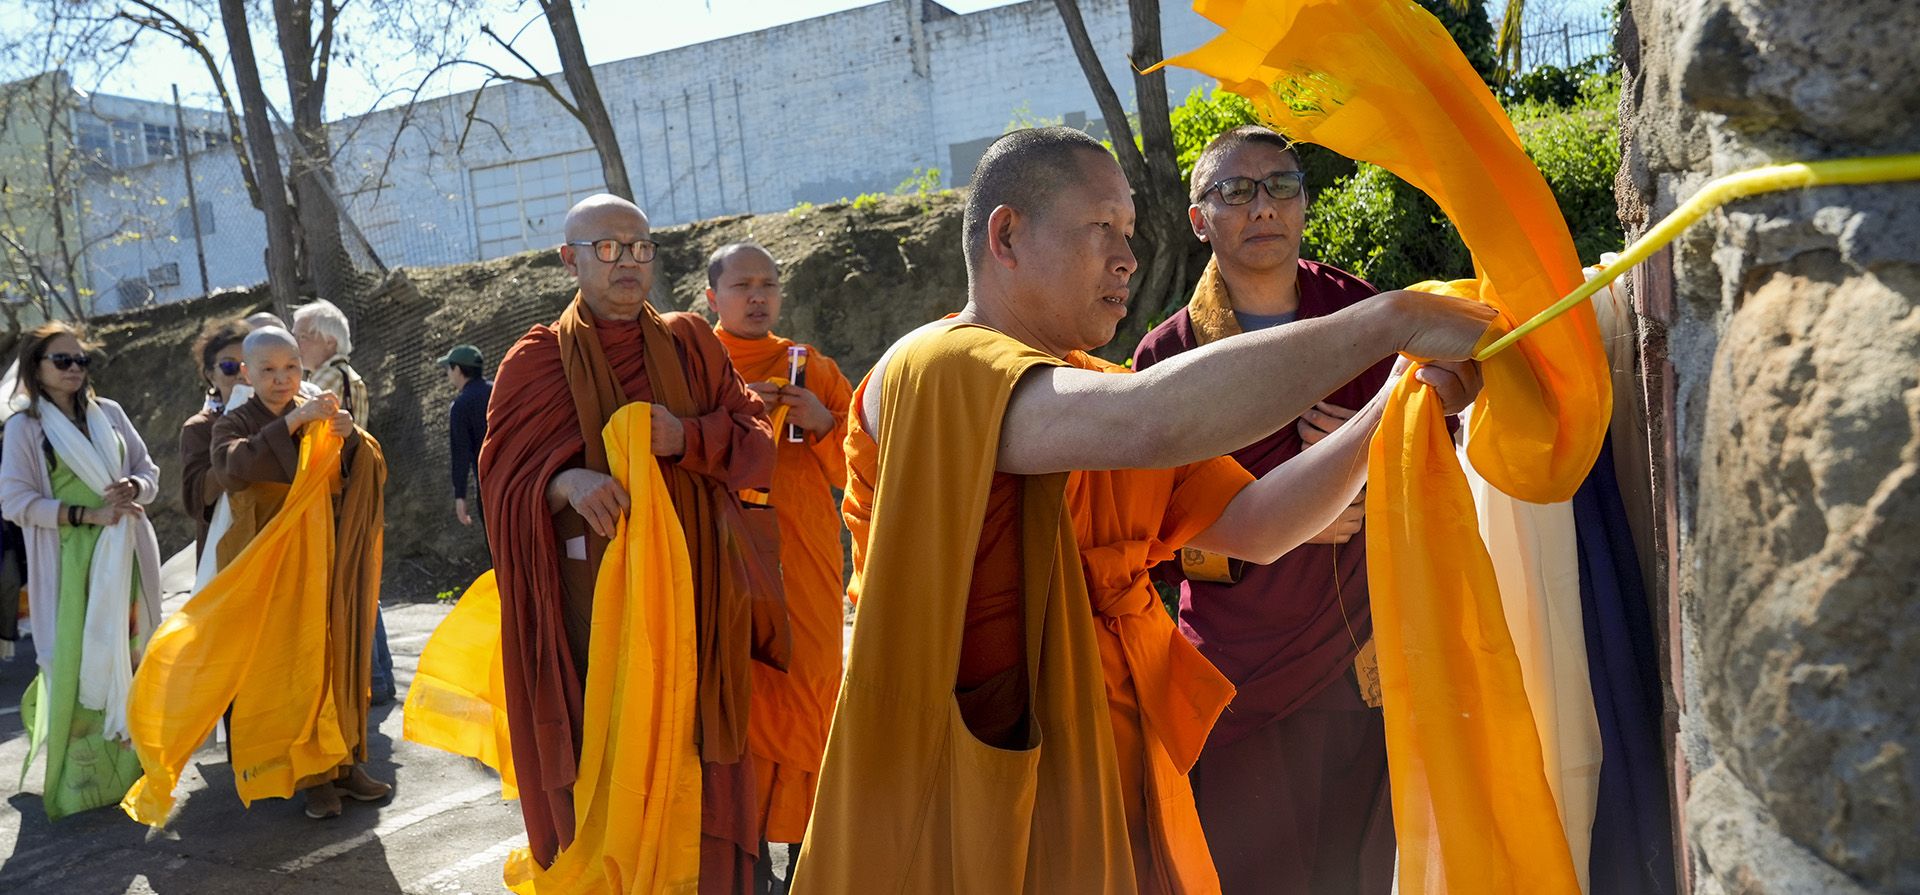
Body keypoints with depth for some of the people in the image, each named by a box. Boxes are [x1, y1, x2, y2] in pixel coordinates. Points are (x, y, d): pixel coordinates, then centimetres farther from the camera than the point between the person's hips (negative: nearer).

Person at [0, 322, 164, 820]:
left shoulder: (108, 413, 10)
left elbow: (149, 471, 14)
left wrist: (134, 488, -9)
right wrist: (86, 513, -16)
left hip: (125, 555, 4)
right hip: (70, 563, -3)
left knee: (128, 657, 7)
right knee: (76, 665, -5)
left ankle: (128, 762, 20)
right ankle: (80, 776, 3)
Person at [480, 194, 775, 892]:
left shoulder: (690, 343, 9)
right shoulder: (537, 360, 3)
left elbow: (755, 440, 4)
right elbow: (506, 478, -2)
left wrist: (689, 438, -15)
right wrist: (566, 481, -23)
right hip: (590, 586, -2)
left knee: (691, 745, 2)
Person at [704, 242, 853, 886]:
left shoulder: (814, 369, 11)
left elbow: (857, 465, 9)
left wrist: (823, 424, -9)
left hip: (805, 565, 1)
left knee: (806, 694, -2)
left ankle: (806, 845, 12)